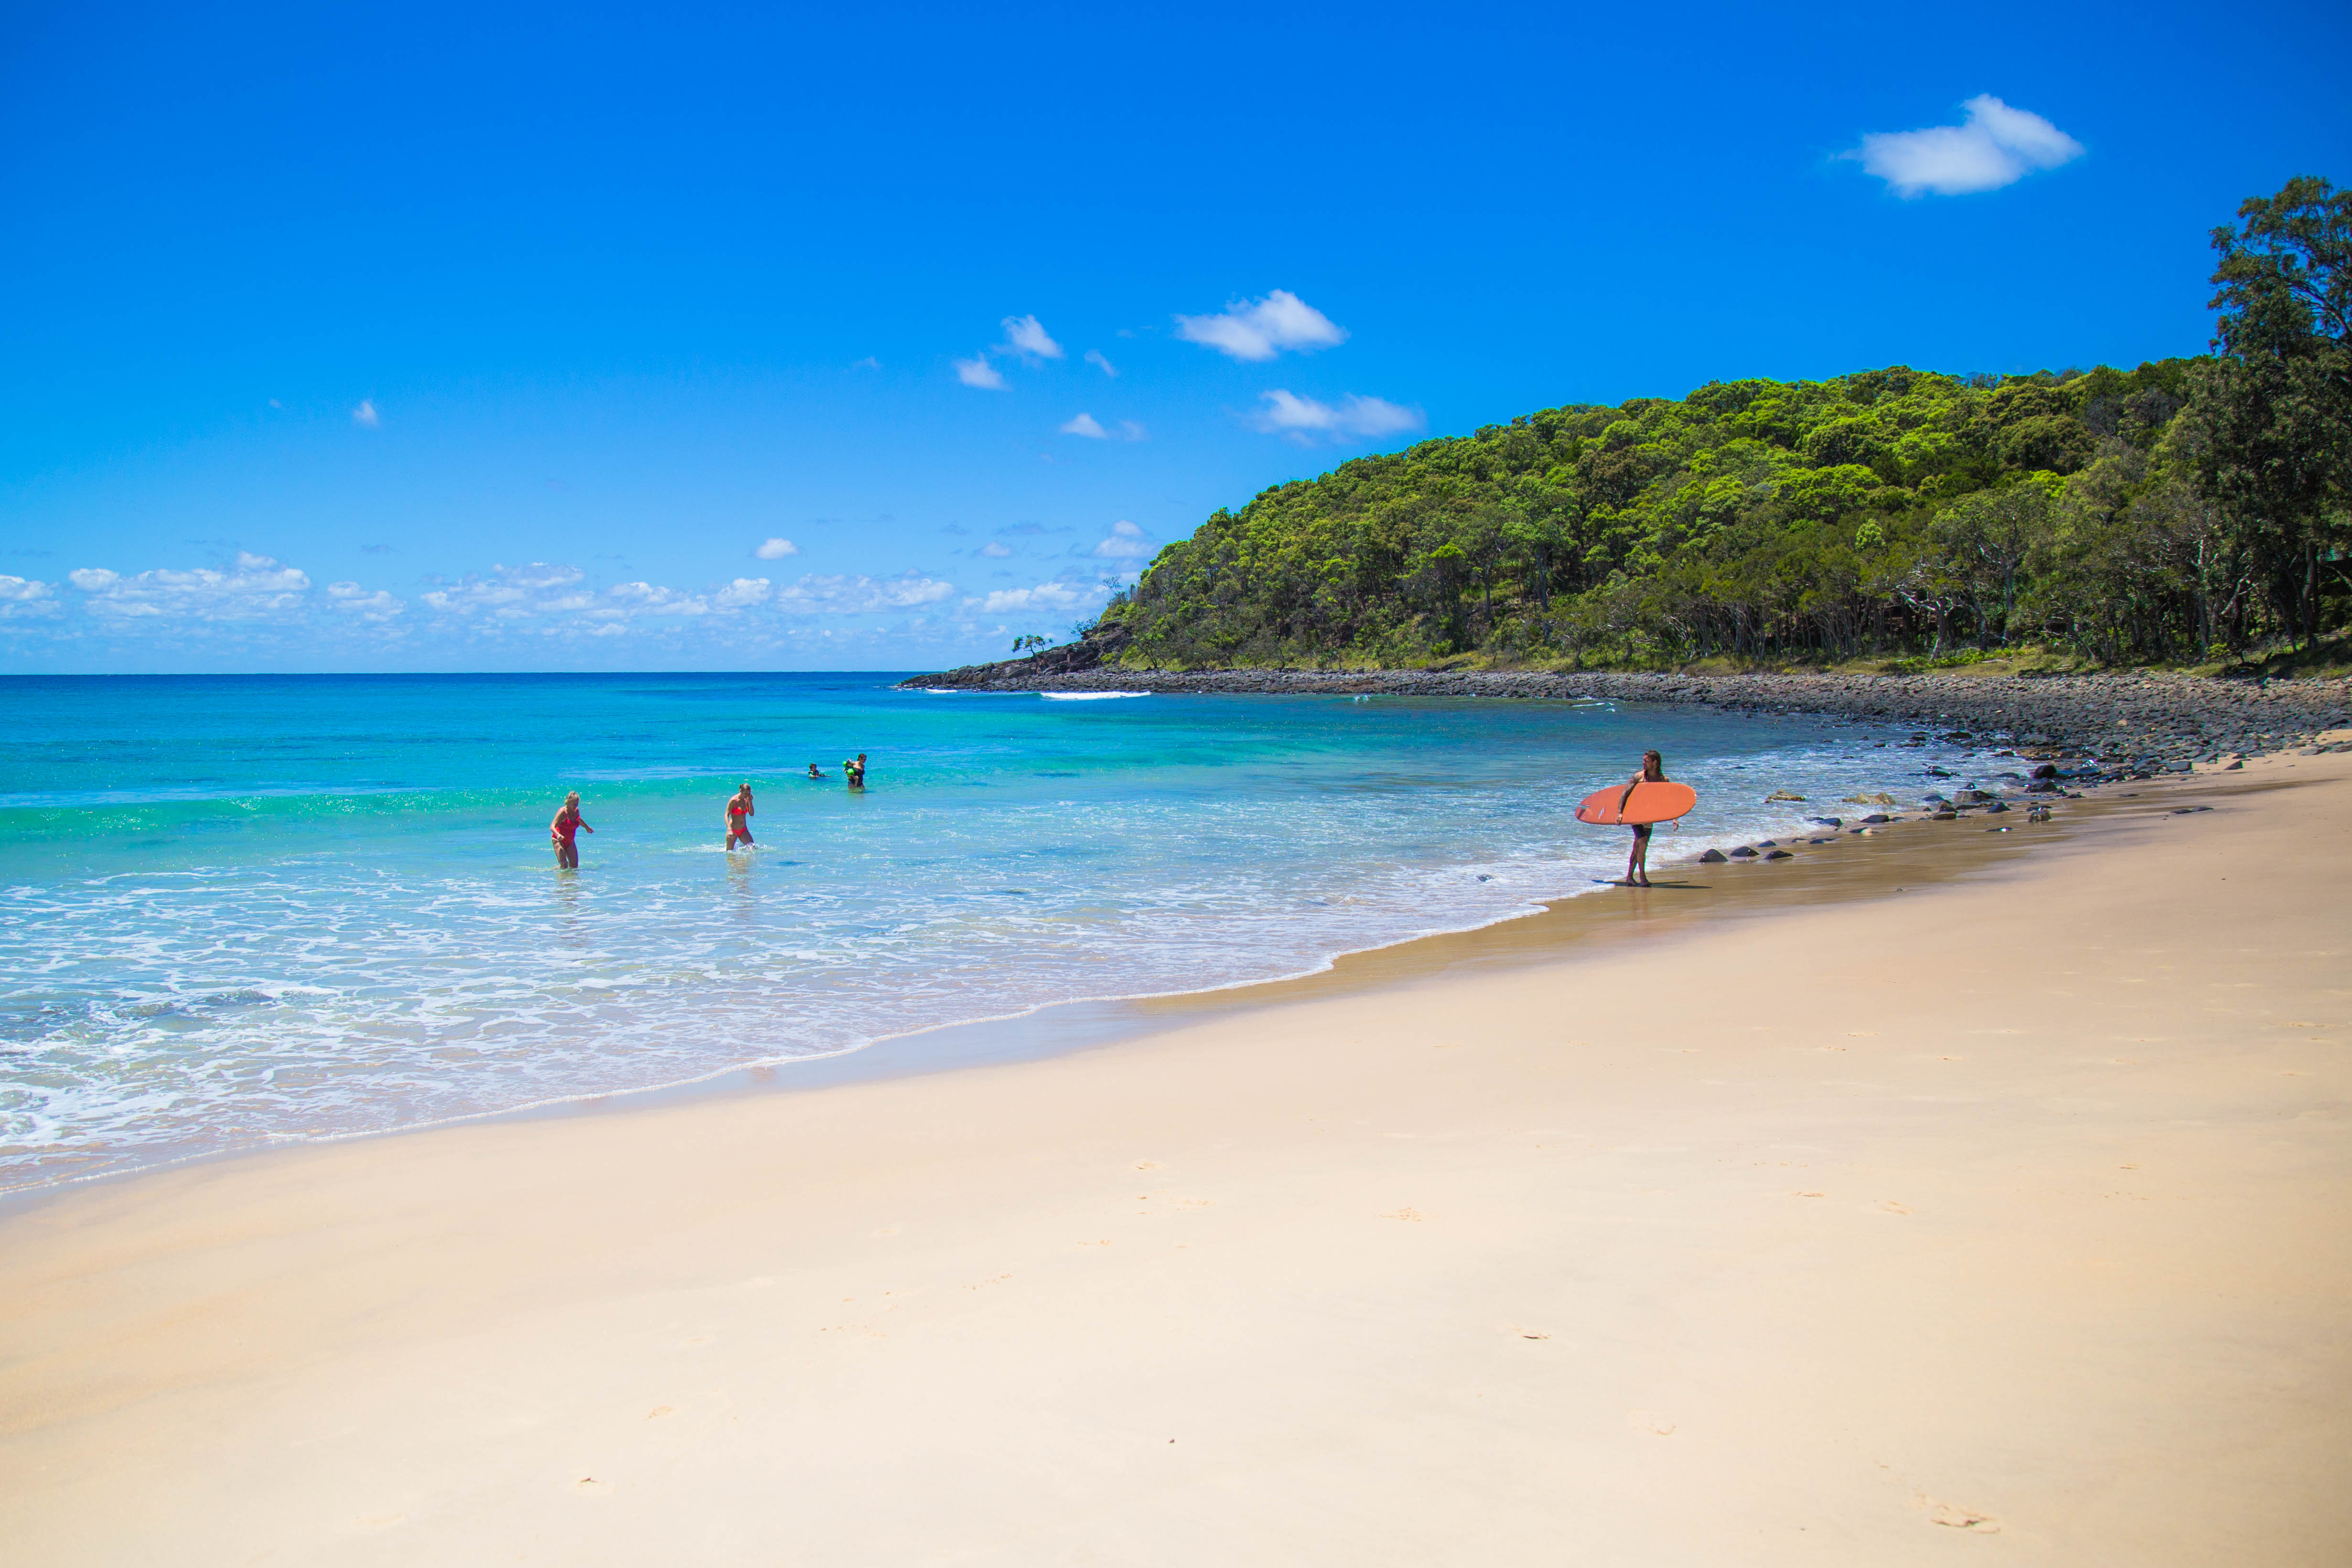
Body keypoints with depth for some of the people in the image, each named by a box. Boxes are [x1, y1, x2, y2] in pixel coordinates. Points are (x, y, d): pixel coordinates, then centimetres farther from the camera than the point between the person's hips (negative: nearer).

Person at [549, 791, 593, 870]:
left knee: (575, 866, 0)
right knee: (564, 865, -20)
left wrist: (587, 827, 42)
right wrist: (558, 835, -50)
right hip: (559, 840, -6)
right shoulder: (562, 812, -20)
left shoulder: (576, 811, -1)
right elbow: (552, 826, -30)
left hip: (570, 842, 6)